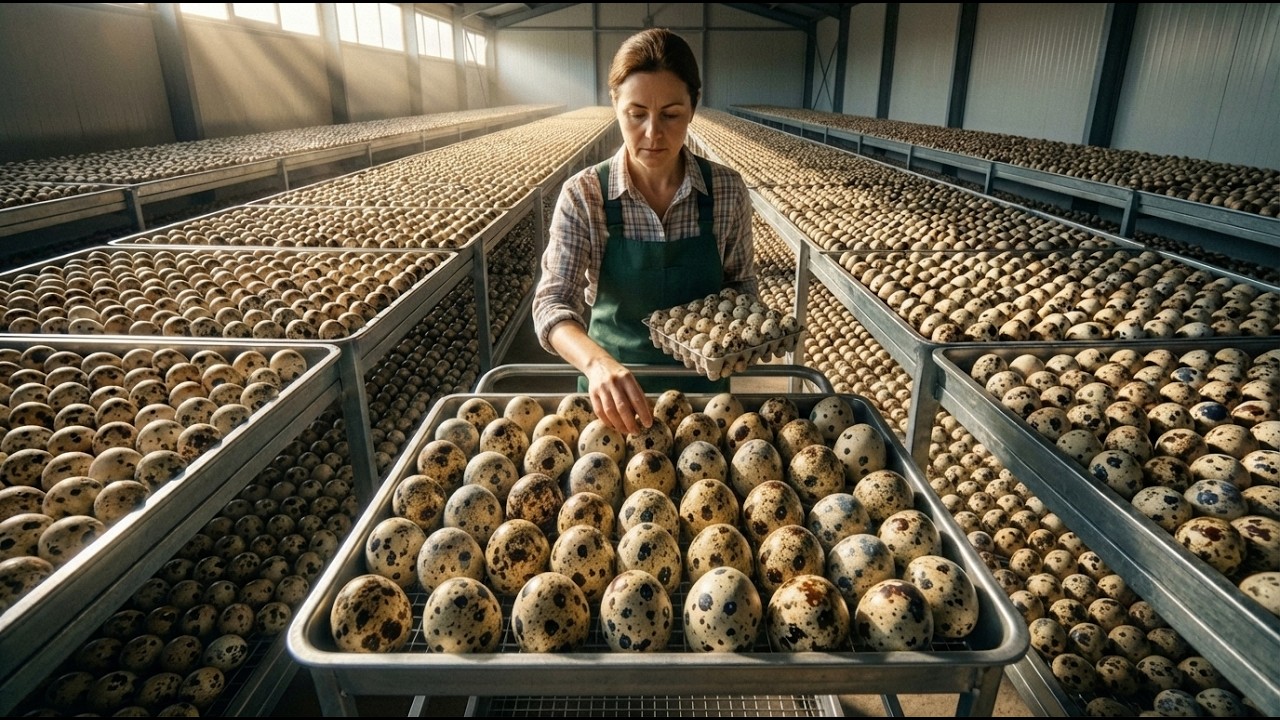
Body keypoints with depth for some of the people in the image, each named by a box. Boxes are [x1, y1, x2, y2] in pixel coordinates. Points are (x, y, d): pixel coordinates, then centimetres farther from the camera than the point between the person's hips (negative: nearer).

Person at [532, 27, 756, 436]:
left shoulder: (727, 191, -11)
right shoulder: (583, 195, -16)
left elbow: (741, 282, 2)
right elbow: (552, 302, -22)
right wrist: (597, 362, -42)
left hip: (701, 381, 2)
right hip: (612, 383, -1)